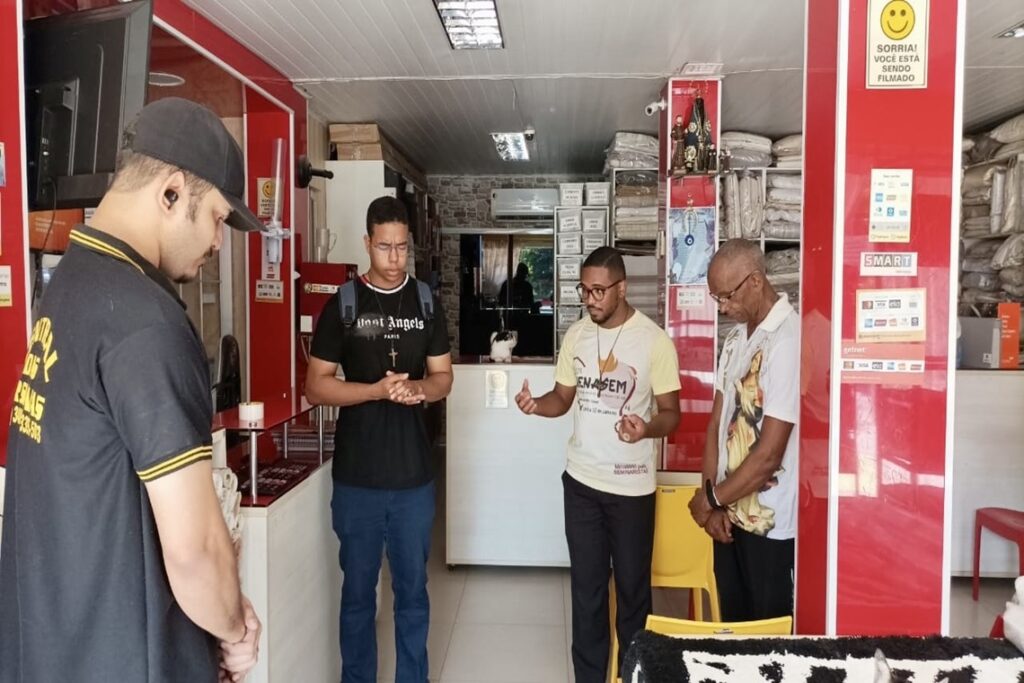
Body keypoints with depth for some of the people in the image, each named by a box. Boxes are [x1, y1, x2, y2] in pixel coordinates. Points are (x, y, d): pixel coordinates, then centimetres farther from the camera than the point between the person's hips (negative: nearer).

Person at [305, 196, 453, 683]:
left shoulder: (426, 303, 4)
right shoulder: (342, 305, -3)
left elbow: (444, 378, 7)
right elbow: (316, 387, -5)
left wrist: (418, 389, -14)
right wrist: (376, 390, -19)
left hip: (414, 475, 2)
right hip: (356, 477, -1)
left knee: (412, 590, 15)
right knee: (358, 591, 13)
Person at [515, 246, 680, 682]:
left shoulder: (654, 341, -12)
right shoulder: (576, 336, 2)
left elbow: (671, 413, -9)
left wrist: (646, 427, -31)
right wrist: (536, 405, -13)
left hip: (632, 486, -3)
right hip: (580, 481, 4)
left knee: (632, 589, 14)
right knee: (586, 587, 15)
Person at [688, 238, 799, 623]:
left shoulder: (789, 341, -20)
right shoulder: (736, 339, 7)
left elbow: (768, 454, -22)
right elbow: (717, 425, 6)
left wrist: (710, 498, -9)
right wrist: (714, 504, -3)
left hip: (770, 523, -7)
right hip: (730, 514, 7)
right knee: (732, 625, 19)